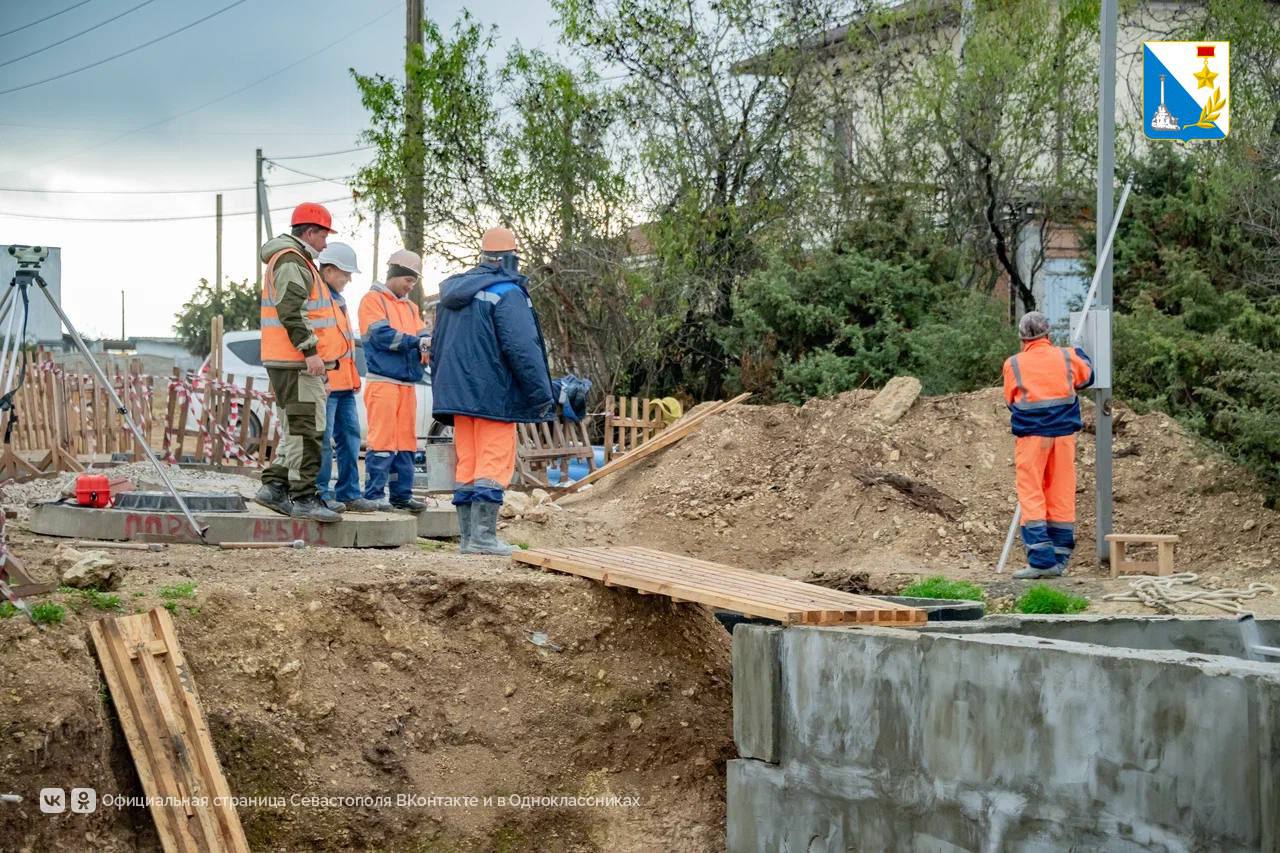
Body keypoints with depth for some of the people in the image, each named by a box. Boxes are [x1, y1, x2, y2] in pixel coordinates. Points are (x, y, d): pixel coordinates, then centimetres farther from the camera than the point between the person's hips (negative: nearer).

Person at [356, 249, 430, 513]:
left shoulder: (411, 307, 22)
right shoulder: (373, 300, 0)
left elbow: (421, 337, 12)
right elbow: (381, 335, -13)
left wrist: (427, 346, -11)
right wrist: (416, 342, -16)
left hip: (407, 382, 7)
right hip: (382, 380, -7)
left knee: (406, 441, 8)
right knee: (382, 439, -10)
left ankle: (402, 494, 12)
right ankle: (374, 494, -8)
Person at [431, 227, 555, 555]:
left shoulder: (452, 291, 15)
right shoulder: (507, 293, -11)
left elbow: (438, 347, 20)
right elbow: (522, 348, -17)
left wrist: (443, 394, 25)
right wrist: (542, 394, -11)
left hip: (458, 391, 7)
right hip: (493, 395, -7)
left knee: (466, 463, 10)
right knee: (494, 464, -5)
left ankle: (468, 536, 11)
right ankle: (483, 535, -11)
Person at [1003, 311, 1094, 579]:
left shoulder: (1013, 364, -5)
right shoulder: (1067, 357, 3)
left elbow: (1010, 400, 6)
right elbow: (1087, 376, 23)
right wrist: (1080, 353, 43)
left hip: (1031, 435, -3)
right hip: (1063, 434, 3)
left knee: (1031, 497, -1)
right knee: (1062, 497, 8)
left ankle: (1041, 561, -10)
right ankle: (1059, 561, 10)